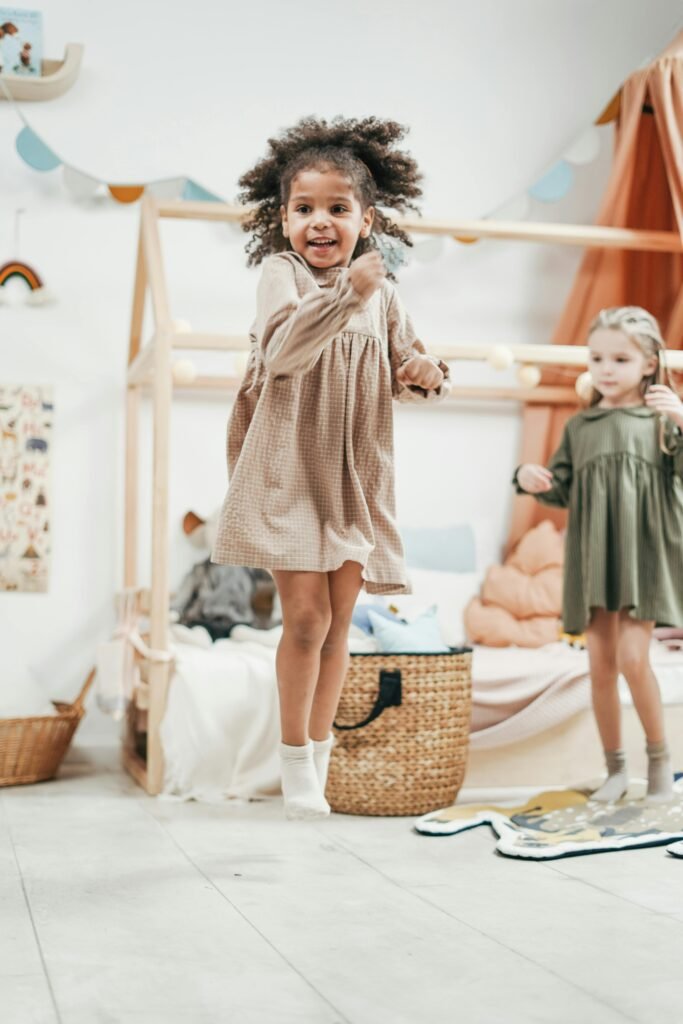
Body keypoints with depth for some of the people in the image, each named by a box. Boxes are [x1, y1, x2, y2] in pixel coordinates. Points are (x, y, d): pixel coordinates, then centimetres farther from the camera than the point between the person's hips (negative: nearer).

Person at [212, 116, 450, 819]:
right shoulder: (280, 272, -6)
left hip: (356, 476, 5)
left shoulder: (381, 293, 8)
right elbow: (283, 351, -23)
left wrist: (424, 375, -8)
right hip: (290, 466, -5)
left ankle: (319, 753, 23)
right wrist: (348, 290, -29)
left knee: (337, 619, 9)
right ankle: (294, 759, 10)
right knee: (306, 613, -8)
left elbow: (399, 377, 15)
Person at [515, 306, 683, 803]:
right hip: (592, 557, 4)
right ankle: (615, 768, 18)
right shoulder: (580, 427, 11)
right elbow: (563, 491, 13)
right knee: (601, 664, 5)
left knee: (632, 657, -12)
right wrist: (534, 481, -7)